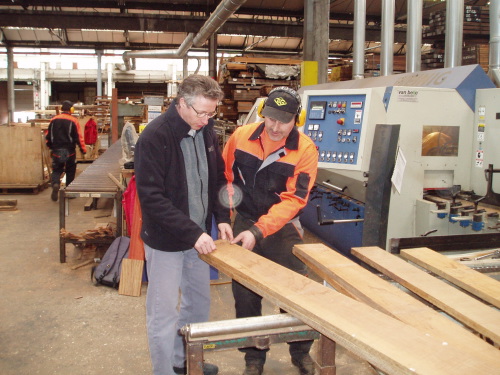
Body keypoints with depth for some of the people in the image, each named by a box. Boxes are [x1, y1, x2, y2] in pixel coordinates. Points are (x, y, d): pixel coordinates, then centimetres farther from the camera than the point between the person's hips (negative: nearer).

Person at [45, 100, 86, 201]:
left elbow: (48, 136, 11)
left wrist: (50, 146, 26)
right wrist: (83, 149, 1)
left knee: (56, 170, 10)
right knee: (70, 171, 11)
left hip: (56, 150, 2)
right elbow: (79, 137, -8)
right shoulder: (73, 121, -7)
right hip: (69, 151, -2)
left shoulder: (54, 120, 4)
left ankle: (55, 184, -18)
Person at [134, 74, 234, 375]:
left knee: (199, 303, 20)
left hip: (197, 236, 7)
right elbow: (152, 198, -24)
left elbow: (218, 178, 10)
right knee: (164, 313, 5)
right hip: (166, 241, -7)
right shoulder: (154, 137, -20)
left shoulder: (206, 131, 0)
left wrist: (222, 217, -3)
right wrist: (192, 232, -27)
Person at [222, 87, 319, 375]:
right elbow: (224, 172, 9)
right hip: (245, 223, 2)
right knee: (245, 294, 10)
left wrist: (259, 231, -28)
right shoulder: (241, 136, -8)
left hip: (282, 227, -2)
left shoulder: (305, 150, -16)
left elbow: (293, 199, -20)